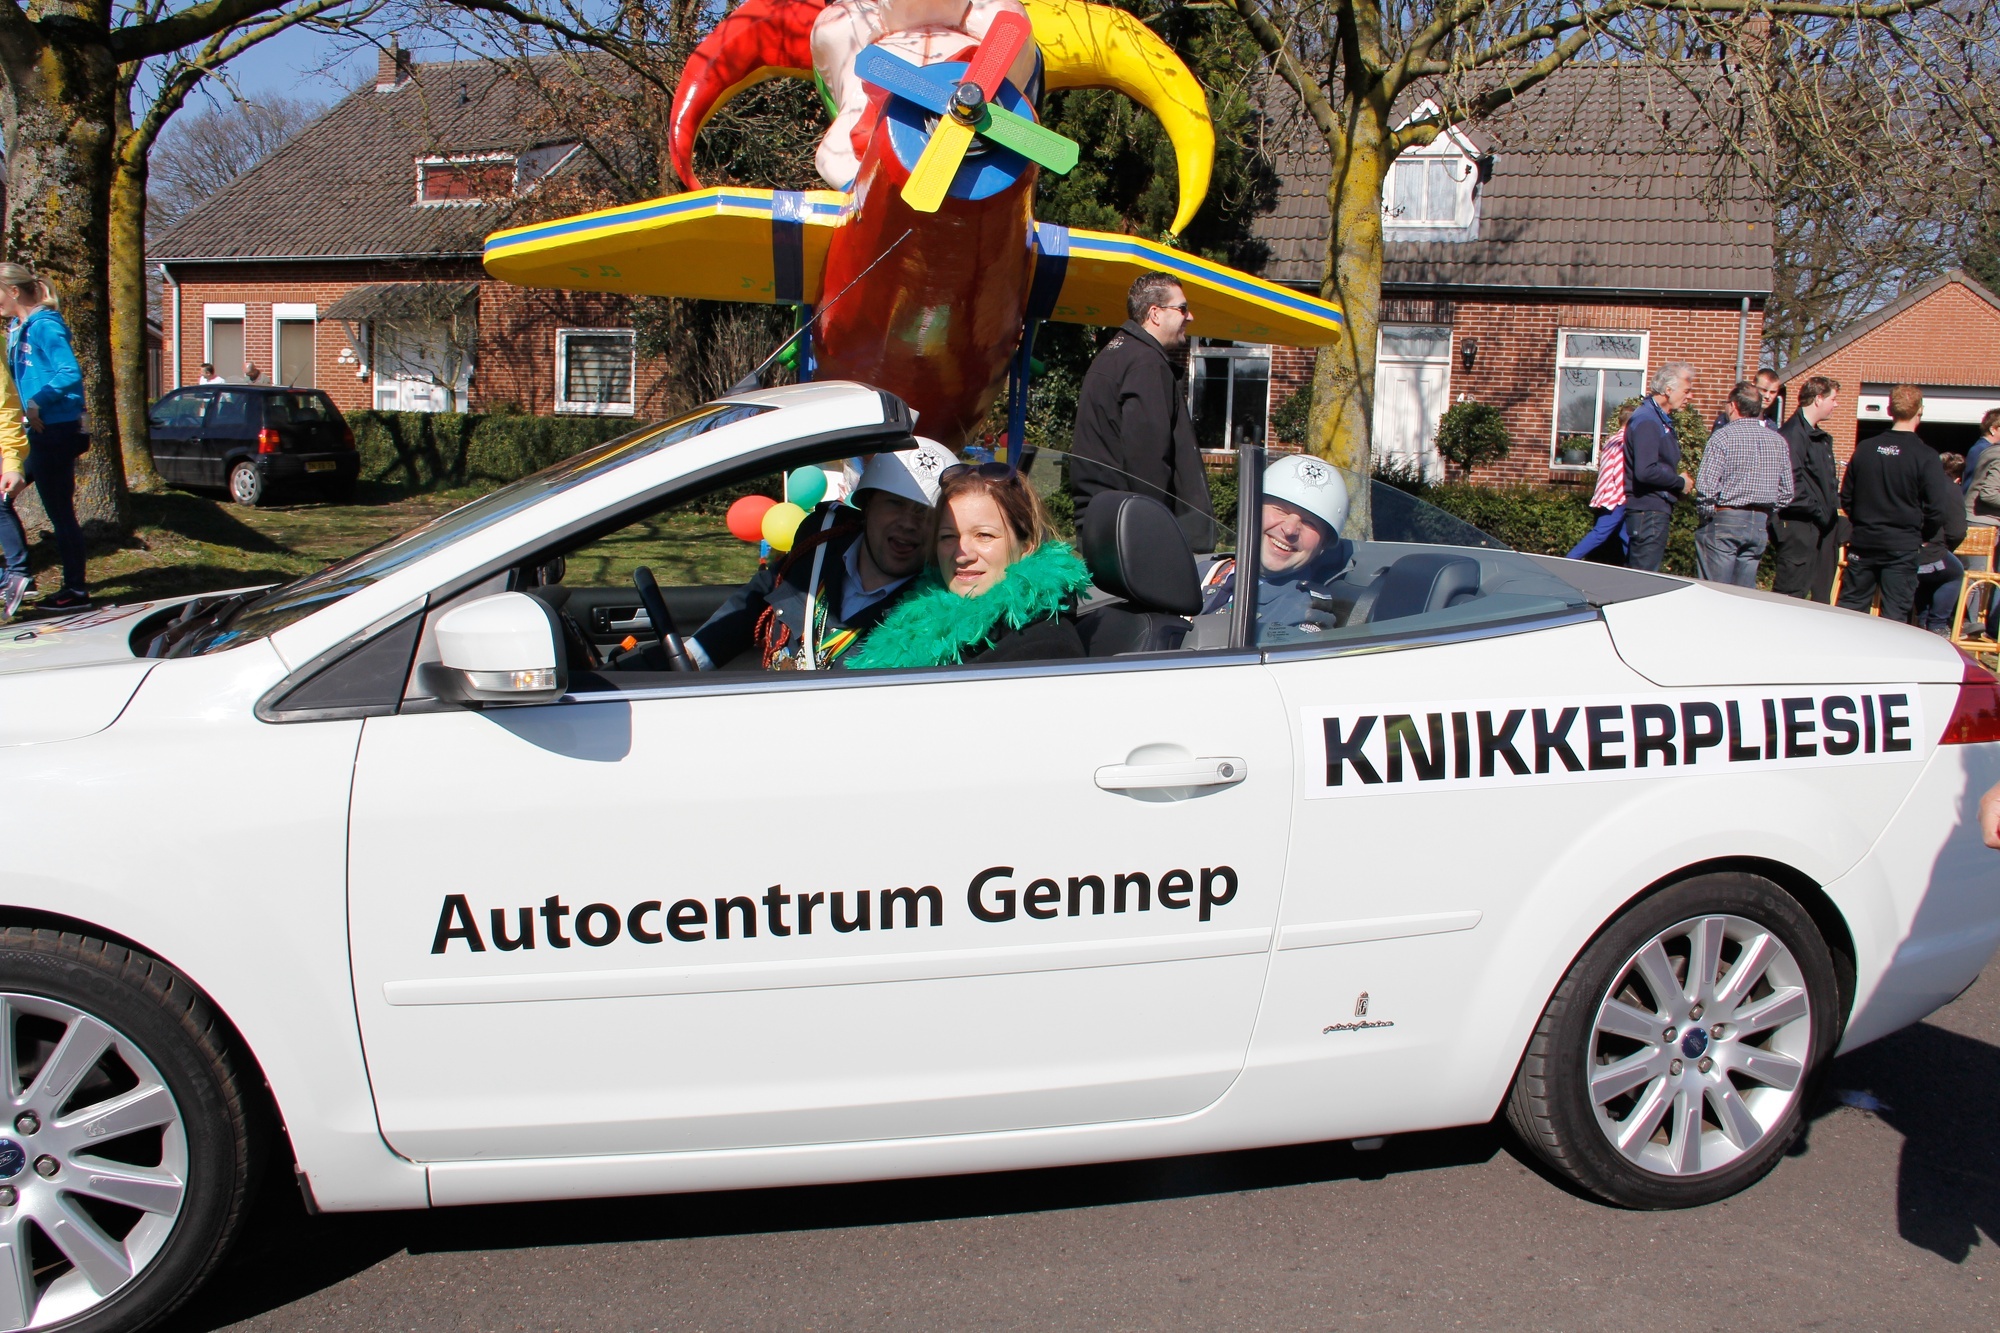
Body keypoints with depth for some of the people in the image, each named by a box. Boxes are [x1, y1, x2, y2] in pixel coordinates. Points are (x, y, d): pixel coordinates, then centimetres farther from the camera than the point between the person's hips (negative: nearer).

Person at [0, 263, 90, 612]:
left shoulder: (44, 327, -14)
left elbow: (71, 374, -24)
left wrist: (38, 403, -21)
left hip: (55, 432, -10)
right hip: (37, 431, 10)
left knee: (60, 512, -3)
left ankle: (76, 592, 5)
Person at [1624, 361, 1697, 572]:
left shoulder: (1661, 419, 16)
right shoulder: (1647, 421, -17)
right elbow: (1646, 471, -27)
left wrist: (1678, 480, 4)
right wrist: (1680, 482, -13)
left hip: (1656, 509, 10)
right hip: (1648, 512, -10)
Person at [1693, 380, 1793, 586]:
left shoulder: (1724, 436, -10)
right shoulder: (1778, 441, 8)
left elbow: (1706, 486, -16)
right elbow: (1786, 492, 10)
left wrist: (1706, 514, -2)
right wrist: (1766, 515, 19)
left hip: (1724, 522, -5)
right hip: (1760, 526, 6)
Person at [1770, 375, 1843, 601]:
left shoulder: (1822, 437, 19)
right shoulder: (1793, 433, -12)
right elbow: (1793, 483, -19)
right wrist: (1818, 512, -17)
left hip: (1824, 526, 10)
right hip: (1800, 525, -10)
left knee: (1823, 595, 12)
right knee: (1790, 593, -7)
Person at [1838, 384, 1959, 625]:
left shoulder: (1865, 448, -1)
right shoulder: (1925, 456, -12)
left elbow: (1846, 497, 7)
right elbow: (1938, 510, -11)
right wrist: (1922, 537, 6)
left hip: (1863, 543, 3)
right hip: (1902, 550, -3)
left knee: (1850, 608, 11)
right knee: (1895, 615, 4)